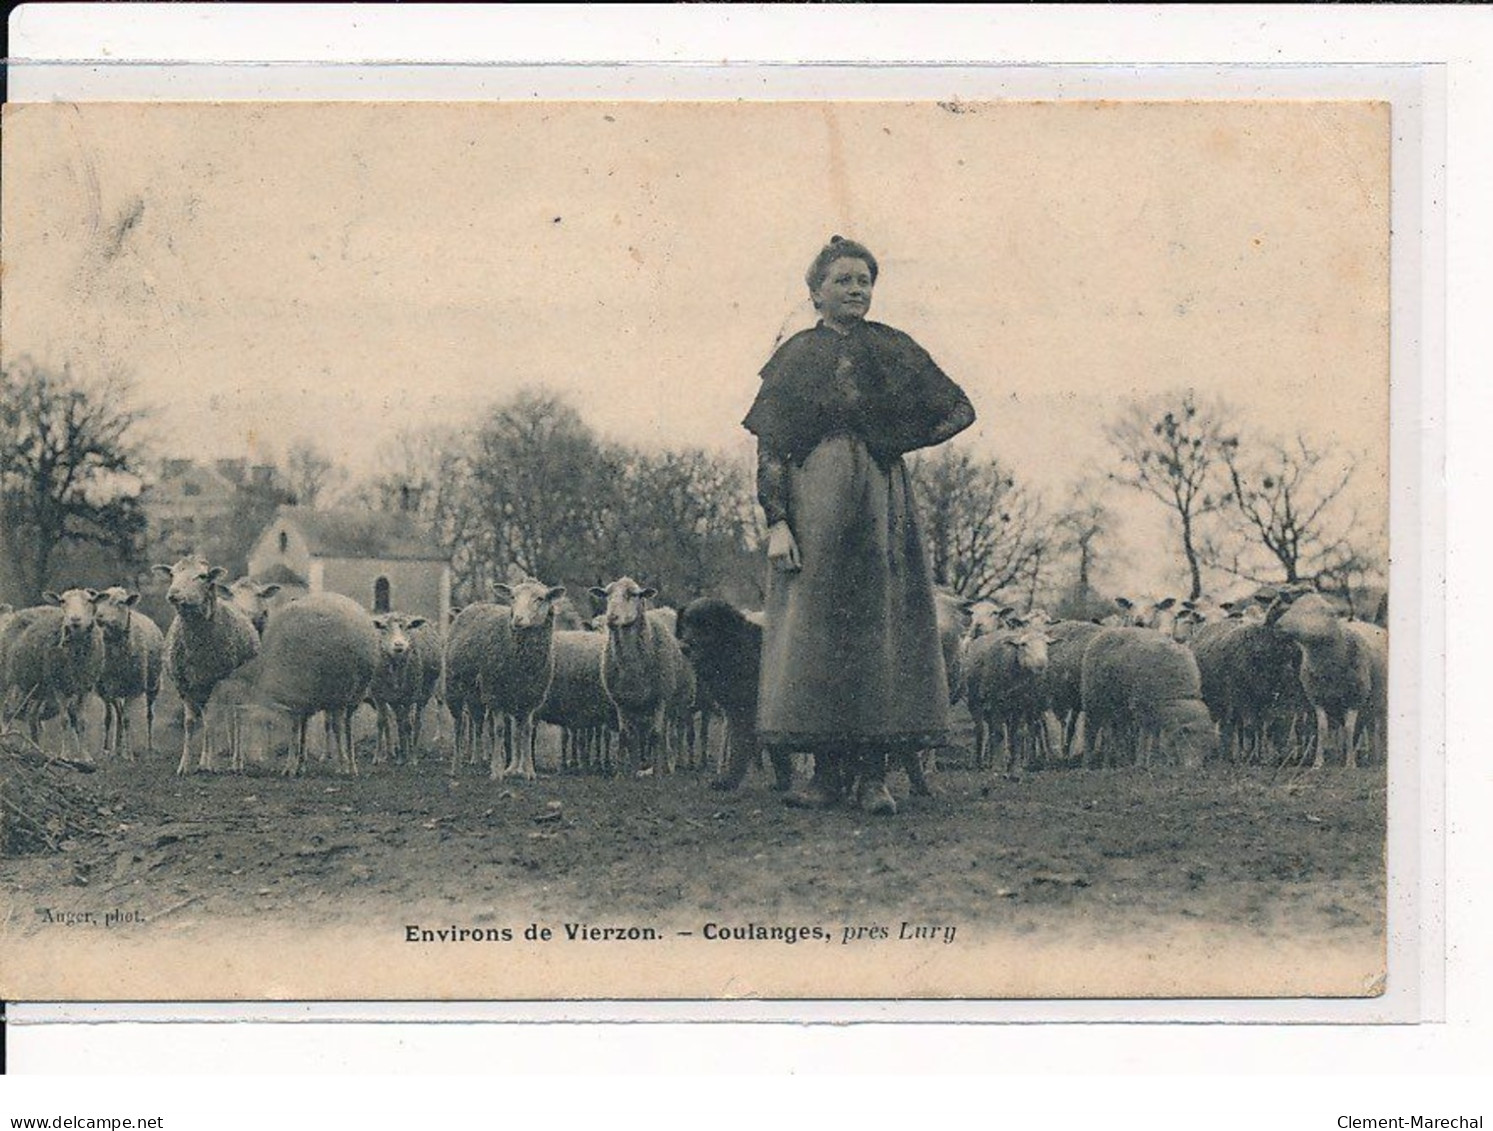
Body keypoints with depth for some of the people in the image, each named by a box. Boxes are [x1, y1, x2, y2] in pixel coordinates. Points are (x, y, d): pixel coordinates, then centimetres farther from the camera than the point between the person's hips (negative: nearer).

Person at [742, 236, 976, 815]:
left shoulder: (893, 350, 11)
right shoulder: (795, 358, 7)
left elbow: (961, 409, 14)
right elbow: (769, 448, 1)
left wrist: (896, 440, 4)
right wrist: (776, 522, -10)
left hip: (881, 502, 1)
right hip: (813, 501, -1)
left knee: (880, 628, -5)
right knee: (815, 630, -4)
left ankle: (874, 773, -3)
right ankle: (829, 771, 1)